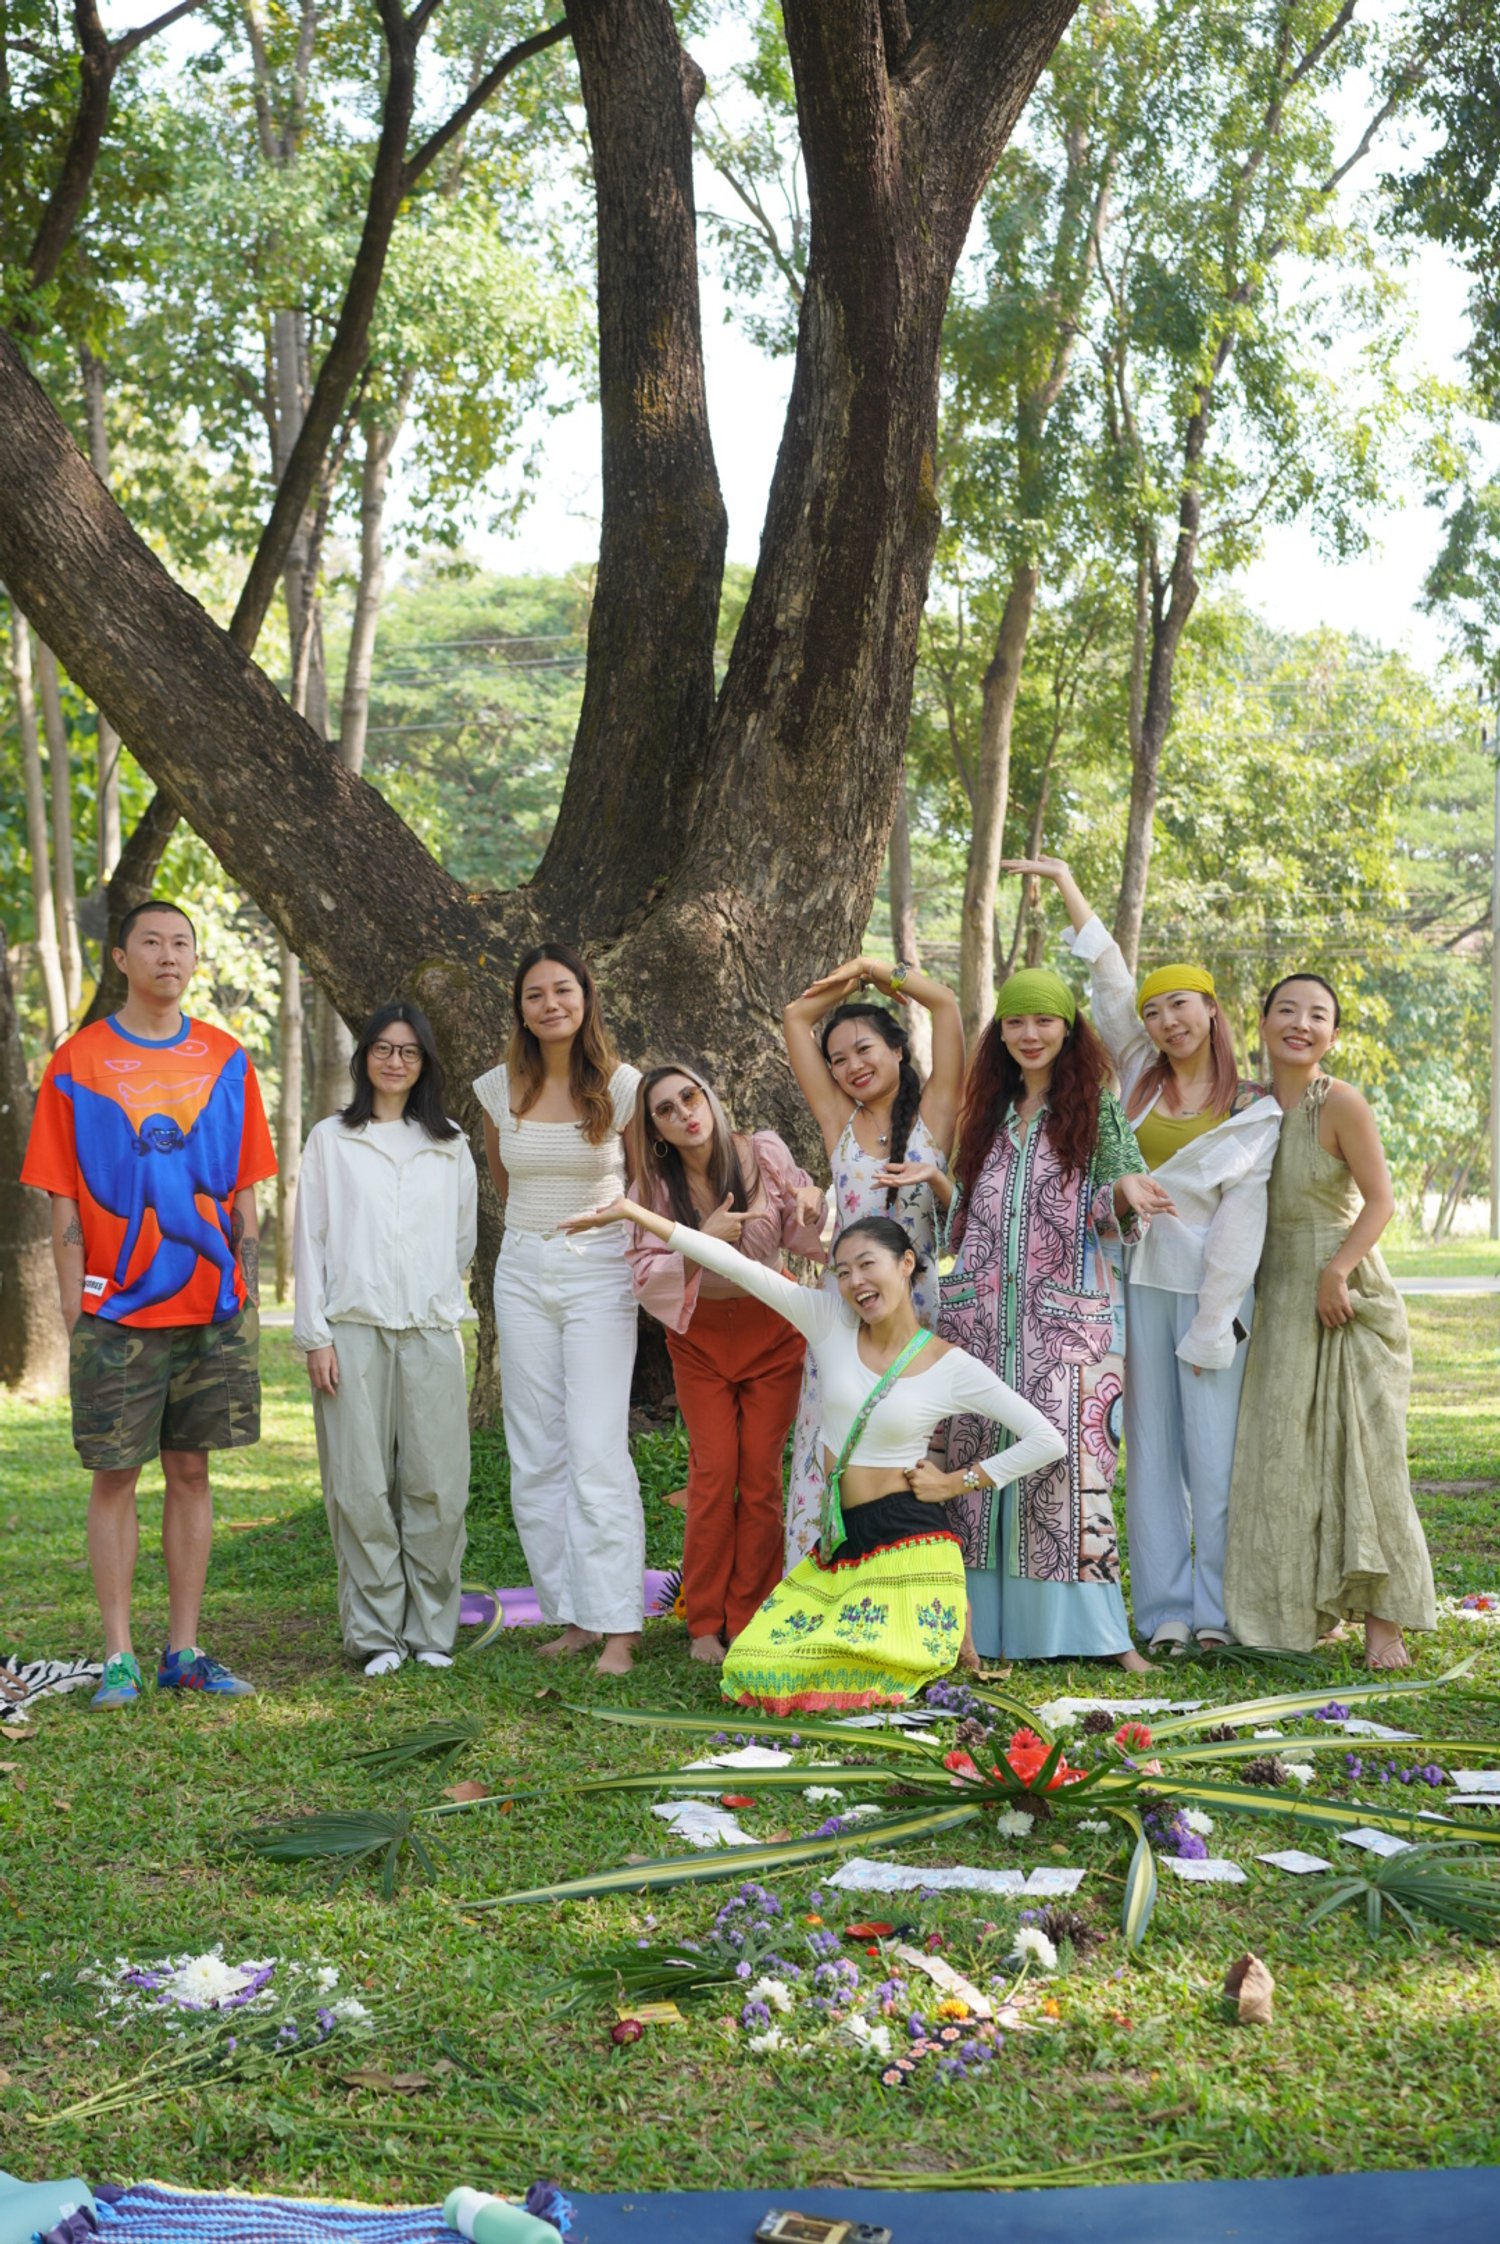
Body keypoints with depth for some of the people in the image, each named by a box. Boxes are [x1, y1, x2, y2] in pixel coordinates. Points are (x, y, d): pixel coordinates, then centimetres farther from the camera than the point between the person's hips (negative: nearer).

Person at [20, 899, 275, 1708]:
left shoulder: (226, 1060, 7)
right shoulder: (77, 1063, -1)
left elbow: (244, 1193, 10)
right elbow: (64, 1204, -2)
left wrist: (248, 1299, 6)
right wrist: (74, 1313, -7)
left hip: (212, 1306, 3)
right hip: (119, 1308, -3)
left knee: (192, 1469, 8)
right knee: (115, 1474, 2)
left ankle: (183, 1650, 16)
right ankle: (118, 1656, 10)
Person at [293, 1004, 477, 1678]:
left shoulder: (450, 1146, 14)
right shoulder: (331, 1140, 8)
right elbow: (310, 1239, 4)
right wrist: (315, 1335, -3)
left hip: (431, 1331, 2)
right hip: (352, 1329, -2)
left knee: (436, 1486, -2)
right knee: (361, 1487, -3)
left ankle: (431, 1630, 7)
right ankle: (375, 1633, 4)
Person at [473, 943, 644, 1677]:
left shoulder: (623, 1086, -7)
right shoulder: (500, 1088, 3)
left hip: (598, 1275, -4)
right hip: (522, 1273, 4)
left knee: (597, 1449, -12)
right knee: (535, 1455, 4)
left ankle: (618, 1625, -11)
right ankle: (573, 1616, 11)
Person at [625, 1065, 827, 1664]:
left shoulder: (764, 1154, -9)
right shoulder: (653, 1187, -8)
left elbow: (803, 1236, 0)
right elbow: (645, 1276, -12)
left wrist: (812, 1205, -23)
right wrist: (703, 1240, -27)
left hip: (771, 1328, 0)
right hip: (699, 1335, 0)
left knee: (761, 1474, -3)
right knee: (713, 1473, -7)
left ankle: (749, 1622, 6)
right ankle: (704, 1624, 3)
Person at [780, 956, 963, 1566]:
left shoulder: (933, 1113, 3)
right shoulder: (839, 1122, 9)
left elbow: (944, 1002, -1)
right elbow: (797, 1016, 12)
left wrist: (876, 969, 8)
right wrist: (857, 978, 16)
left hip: (918, 1305, -2)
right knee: (831, 1455, 0)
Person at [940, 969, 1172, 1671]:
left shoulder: (1096, 1106, 4)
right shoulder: (990, 1111, 17)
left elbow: (1116, 1211, -2)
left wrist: (1124, 1191, -23)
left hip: (1067, 1316, -4)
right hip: (986, 1315, 5)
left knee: (1067, 1456, -11)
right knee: (982, 1458, 1)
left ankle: (1095, 1628, -6)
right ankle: (989, 1621, 7)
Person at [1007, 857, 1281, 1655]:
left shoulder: (1253, 1110, 2)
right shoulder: (1139, 1080, 11)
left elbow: (1241, 1218, -5)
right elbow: (1109, 983, 5)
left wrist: (1212, 1325, -11)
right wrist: (1066, 885, 0)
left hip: (1211, 1288, -3)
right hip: (1139, 1282, 3)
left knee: (1215, 1451, -3)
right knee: (1150, 1448, 3)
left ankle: (1217, 1610, 7)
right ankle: (1165, 1611, 9)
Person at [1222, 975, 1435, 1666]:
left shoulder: (1340, 1103, -12)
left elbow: (1380, 1201, -12)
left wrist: (1336, 1271, -22)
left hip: (1346, 1300, -6)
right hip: (1278, 1299, 6)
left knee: (1363, 1454, -3)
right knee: (1282, 1453, 8)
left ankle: (1383, 1620, 4)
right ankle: (1301, 1610, 19)